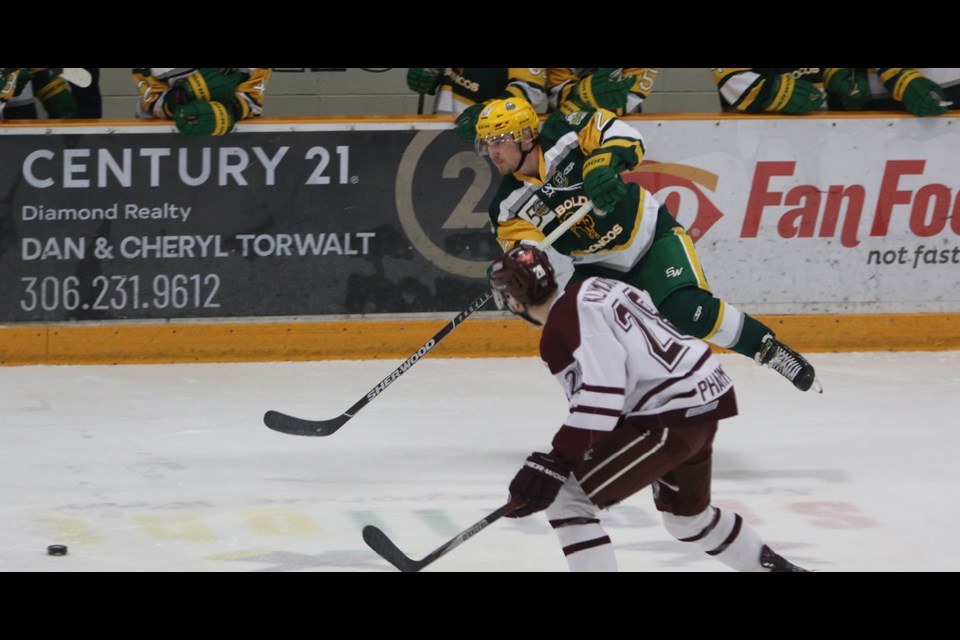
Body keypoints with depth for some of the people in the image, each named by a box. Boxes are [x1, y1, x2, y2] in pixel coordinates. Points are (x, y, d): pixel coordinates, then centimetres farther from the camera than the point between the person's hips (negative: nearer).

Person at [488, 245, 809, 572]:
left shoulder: (564, 325, -16)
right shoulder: (594, 287, 11)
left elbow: (600, 398, -27)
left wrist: (556, 461, -28)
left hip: (671, 419, -10)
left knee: (567, 500, -9)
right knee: (686, 515, 33)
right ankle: (773, 565, 52)